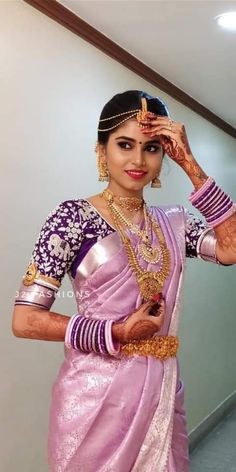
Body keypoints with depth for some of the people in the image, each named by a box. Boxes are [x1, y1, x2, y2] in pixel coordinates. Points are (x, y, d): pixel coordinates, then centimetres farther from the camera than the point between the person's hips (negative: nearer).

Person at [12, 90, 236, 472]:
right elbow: (25, 319, -13)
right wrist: (118, 333, -17)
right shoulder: (74, 216, -9)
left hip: (163, 389, 5)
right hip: (97, 392, -4)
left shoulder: (173, 221, 6)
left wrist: (190, 165, -9)